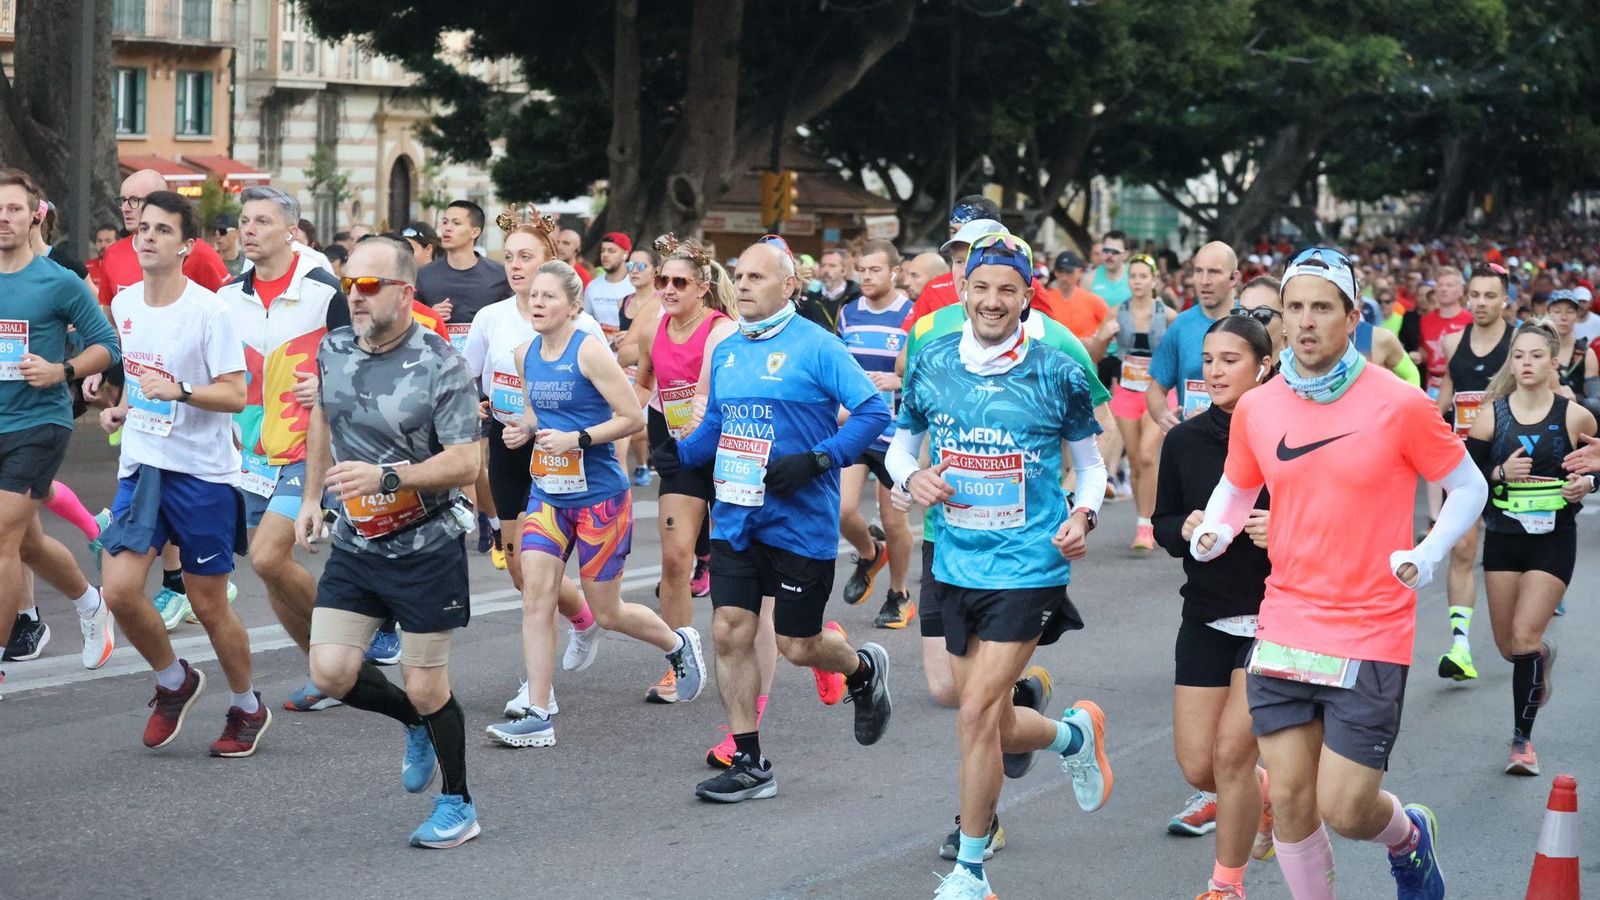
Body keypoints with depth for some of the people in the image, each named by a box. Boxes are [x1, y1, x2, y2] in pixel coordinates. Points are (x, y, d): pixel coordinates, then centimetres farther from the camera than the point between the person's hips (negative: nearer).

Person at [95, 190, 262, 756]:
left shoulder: (208, 310, -13)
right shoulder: (124, 304, 6)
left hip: (202, 473, -5)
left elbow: (235, 394, -15)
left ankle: (248, 709, 26)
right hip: (140, 467, 5)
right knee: (119, 590, -10)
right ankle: (174, 681, 17)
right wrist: (121, 409, 7)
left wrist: (179, 391, -29)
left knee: (209, 605, 4)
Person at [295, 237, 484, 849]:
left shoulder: (439, 366, -17)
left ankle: (458, 805, 21)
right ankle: (417, 724, 26)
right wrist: (311, 495, 18)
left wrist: (386, 476, -31)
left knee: (425, 686, 1)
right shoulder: (333, 350, 0)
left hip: (426, 547, -5)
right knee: (331, 674, -4)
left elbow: (465, 463, -20)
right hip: (354, 542, 5)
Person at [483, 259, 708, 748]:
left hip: (599, 497, -5)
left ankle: (679, 643, 37)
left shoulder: (589, 350, -14)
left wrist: (577, 439, -22)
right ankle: (537, 717, -6)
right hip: (547, 495, 5)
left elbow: (633, 418, -13)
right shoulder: (525, 354, 5)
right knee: (534, 597, -9)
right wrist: (524, 429, 1)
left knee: (607, 612, 6)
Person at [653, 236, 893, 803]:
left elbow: (873, 412, -14)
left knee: (797, 645, 4)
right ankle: (749, 766, 8)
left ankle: (865, 671, 38)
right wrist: (680, 452, 1)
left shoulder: (816, 347, -11)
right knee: (730, 632, -1)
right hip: (734, 518, 6)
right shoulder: (726, 351, 10)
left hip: (799, 521, -6)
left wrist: (816, 460, -23)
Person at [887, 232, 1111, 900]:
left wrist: (1083, 515, -11)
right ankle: (1075, 734, 45)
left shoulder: (1058, 373, -5)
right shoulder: (931, 366, 2)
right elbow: (901, 443, 14)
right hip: (957, 564, 4)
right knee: (995, 725, 10)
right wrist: (912, 478, -8)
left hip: (1028, 565, -4)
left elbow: (1090, 462, 7)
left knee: (977, 713, -11)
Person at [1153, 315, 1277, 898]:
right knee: (1197, 765, 4)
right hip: (1206, 615, 4)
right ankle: (1265, 801, 38)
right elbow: (1163, 522, 10)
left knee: (1231, 751, -9)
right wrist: (1185, 529, -11)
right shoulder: (1184, 440, 2)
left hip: (1274, 614, -4)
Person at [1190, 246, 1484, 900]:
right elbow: (1236, 488, 20)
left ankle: (1409, 835, 32)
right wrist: (1213, 534, -1)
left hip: (1371, 639, -4)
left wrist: (1427, 556, -12)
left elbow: (1469, 487, 3)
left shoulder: (1399, 405, -8)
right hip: (1284, 631, 4)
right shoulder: (1255, 409, 3)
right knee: (1289, 798, 1)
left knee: (1344, 810, -3)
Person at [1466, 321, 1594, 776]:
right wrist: (1500, 472, -18)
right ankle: (1543, 656, 48)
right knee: (1507, 645, 9)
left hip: (1554, 539, -3)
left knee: (1525, 636, -13)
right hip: (1503, 538, 3)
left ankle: (1522, 739, -2)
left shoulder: (1575, 418, -5)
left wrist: (1587, 483, -11)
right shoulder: (1492, 415, -3)